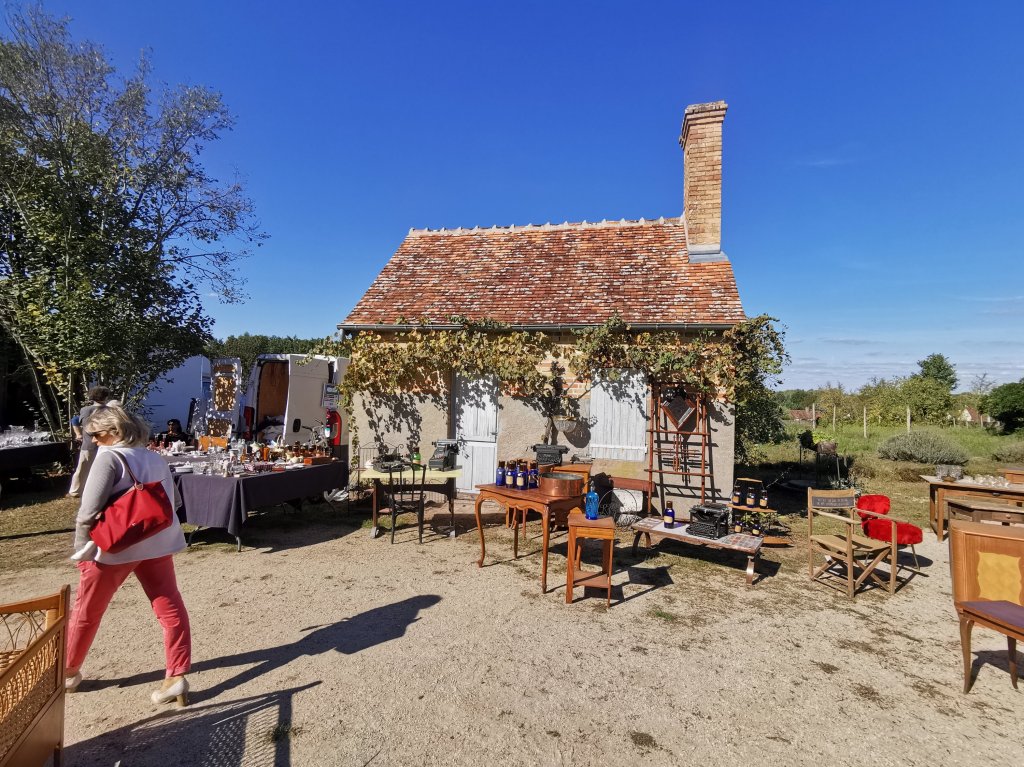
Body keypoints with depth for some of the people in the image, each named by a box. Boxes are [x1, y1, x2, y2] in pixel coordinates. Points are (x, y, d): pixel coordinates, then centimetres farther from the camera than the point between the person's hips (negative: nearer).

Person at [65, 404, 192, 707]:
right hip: (156, 543, 5)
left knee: (86, 612, 19)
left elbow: (89, 510, -17)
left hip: (114, 546, -5)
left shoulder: (108, 457, -13)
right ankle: (177, 677, 7)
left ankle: (68, 673, 38)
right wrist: (155, 529, 17)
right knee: (171, 609, 6)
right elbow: (170, 501, 8)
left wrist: (81, 548, -4)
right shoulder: (156, 459, 6)